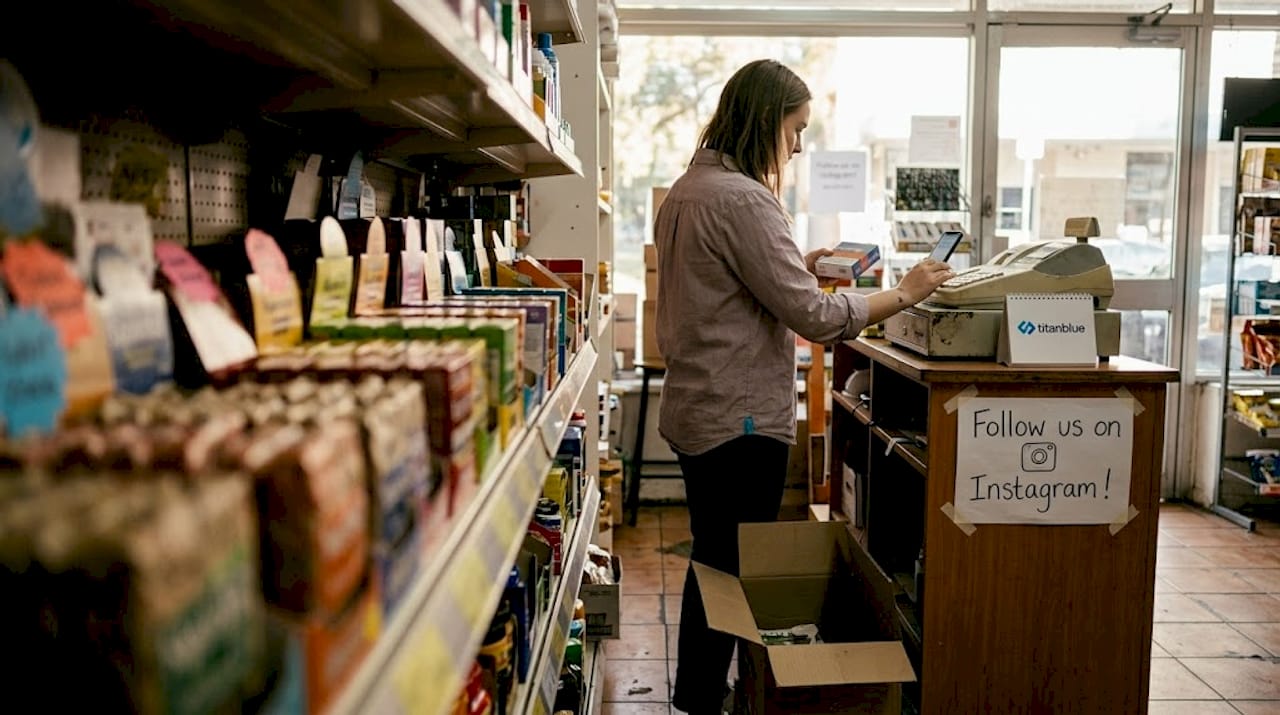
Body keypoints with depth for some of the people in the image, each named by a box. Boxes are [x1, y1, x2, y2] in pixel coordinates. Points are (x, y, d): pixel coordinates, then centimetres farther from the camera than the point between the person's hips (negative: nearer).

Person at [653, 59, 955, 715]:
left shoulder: (686, 189, 11)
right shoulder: (743, 199, -19)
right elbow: (814, 316, -20)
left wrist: (797, 266, 13)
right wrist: (905, 292, -10)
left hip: (693, 411, 10)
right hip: (740, 420, -10)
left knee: (710, 561, 20)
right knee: (735, 574, 3)